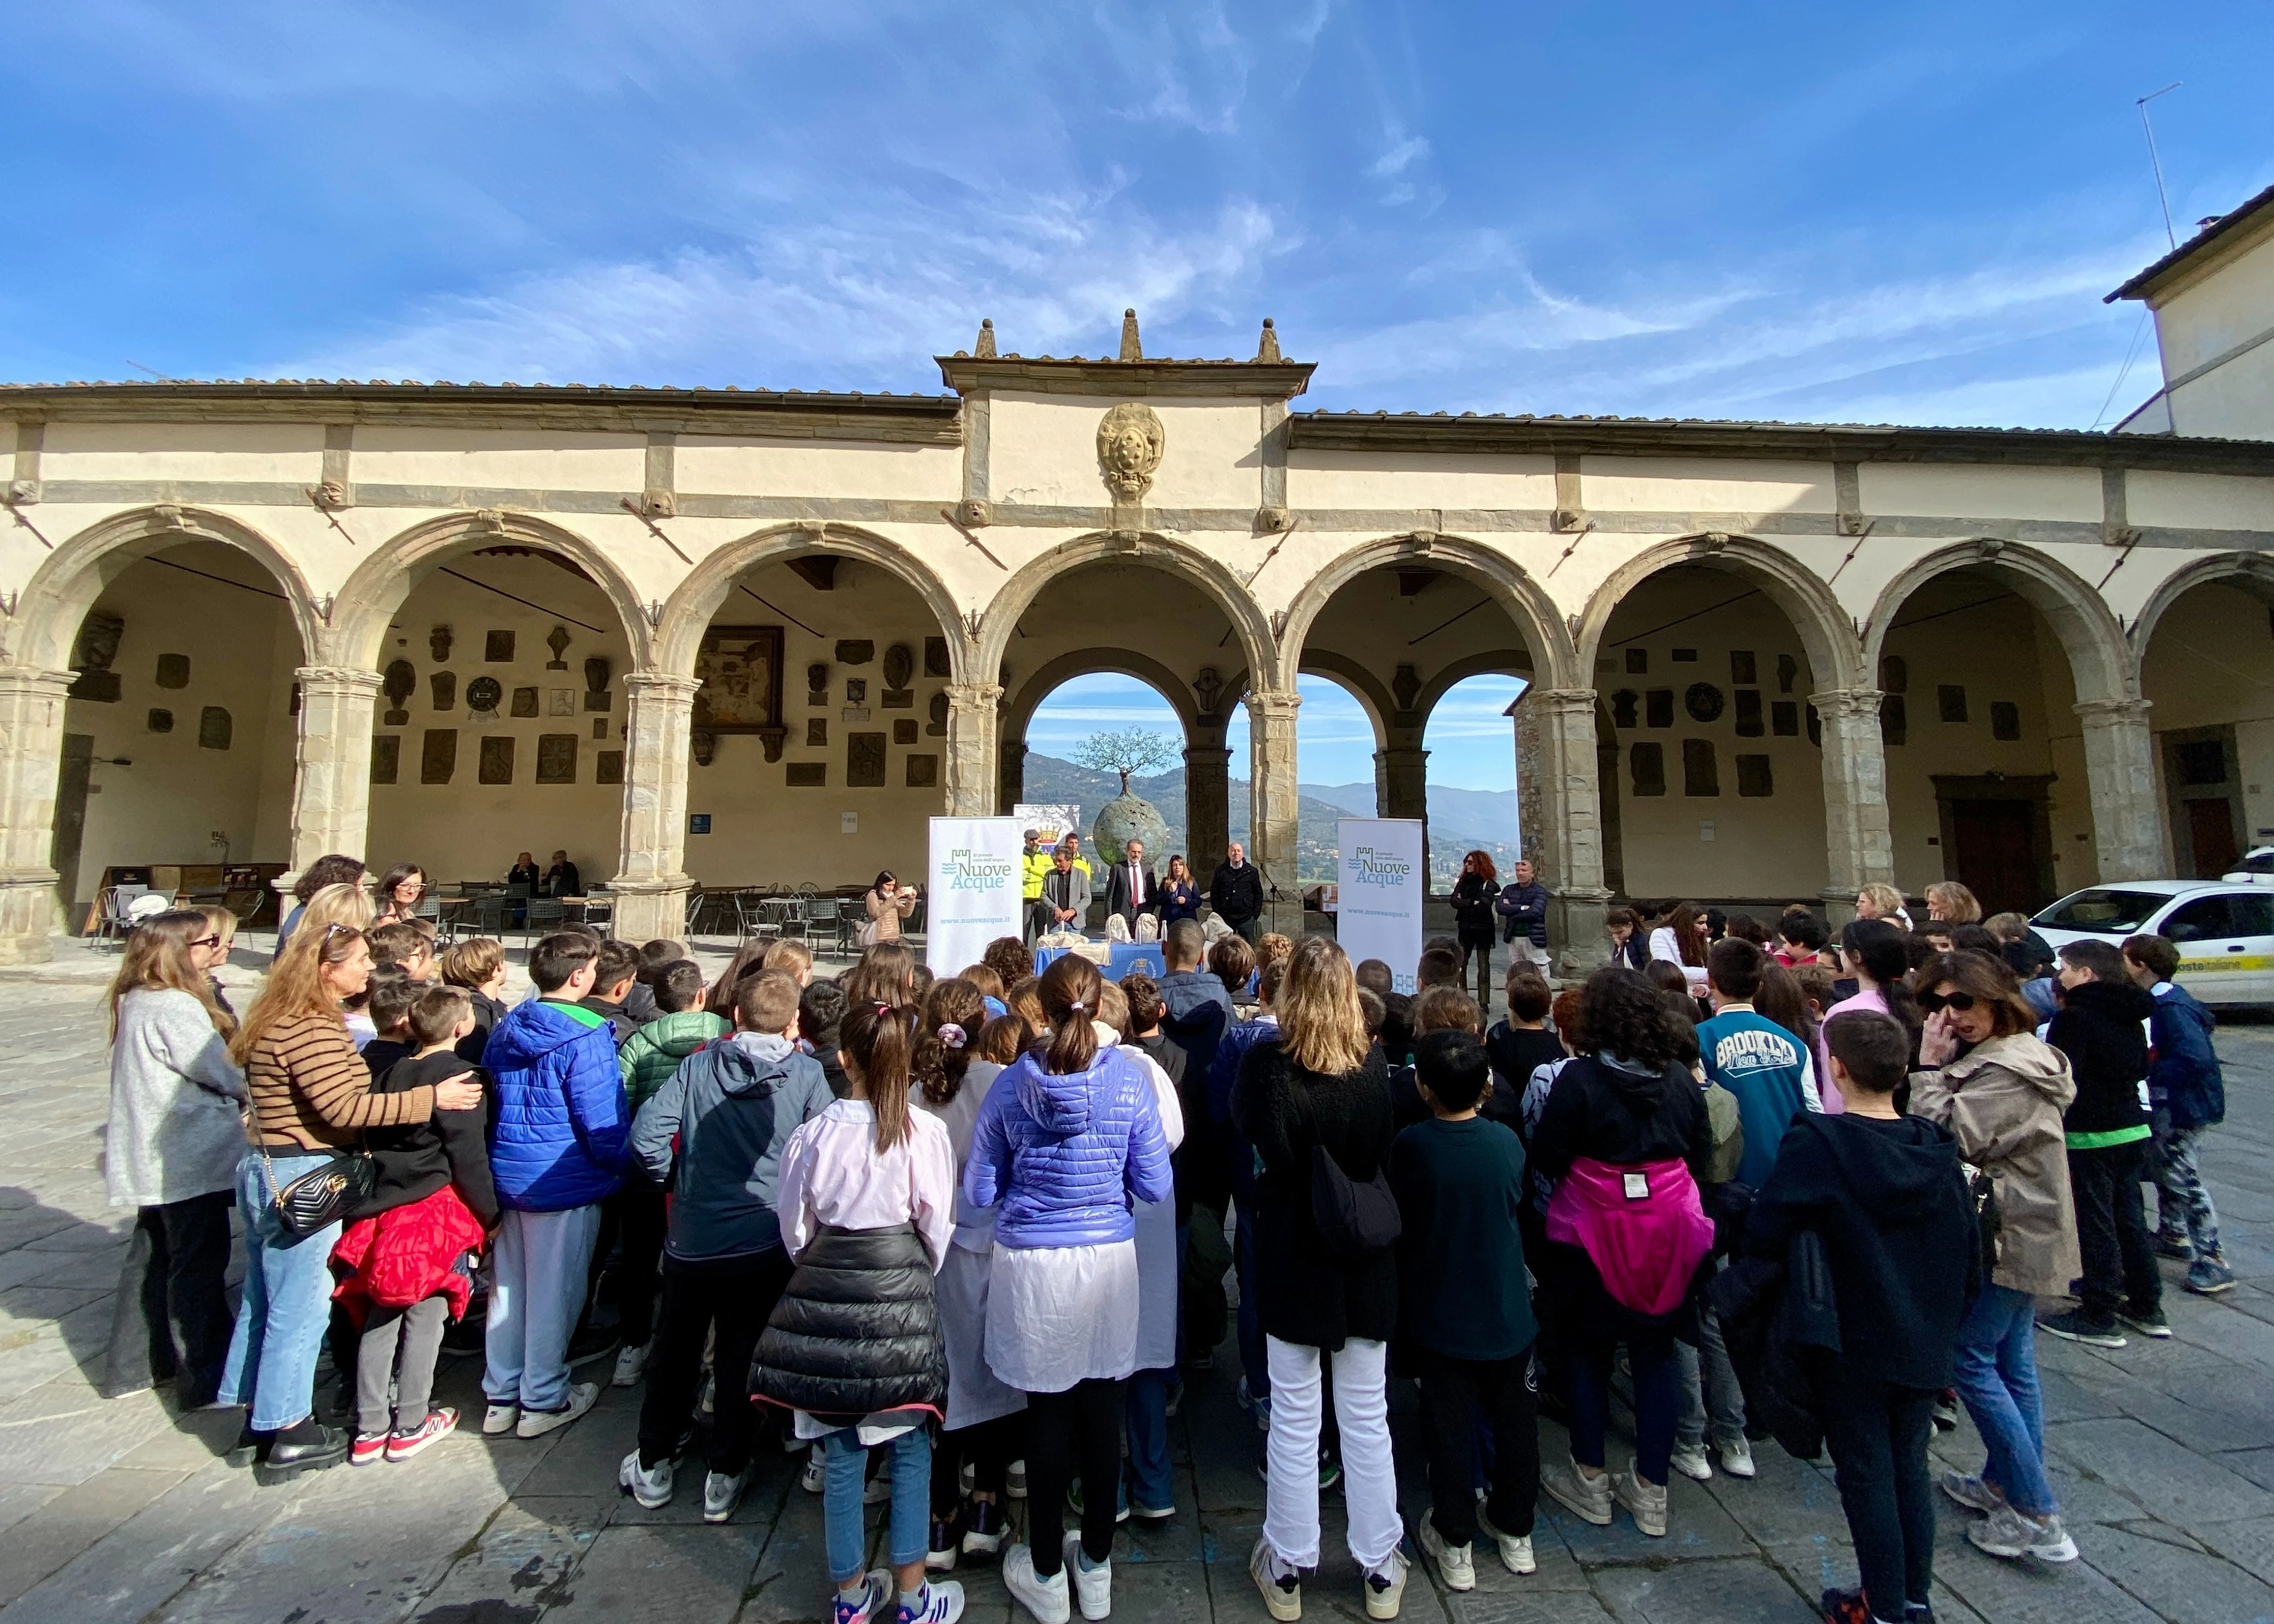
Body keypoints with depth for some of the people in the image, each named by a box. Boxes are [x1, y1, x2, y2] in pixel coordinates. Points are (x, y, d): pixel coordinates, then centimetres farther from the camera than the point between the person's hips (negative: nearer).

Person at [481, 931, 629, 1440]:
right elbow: (603, 1122, -21)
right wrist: (620, 1164, -2)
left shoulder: (505, 1028, 3)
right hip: (565, 1186, -7)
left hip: (506, 1176, 8)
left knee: (508, 1286, 19)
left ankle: (501, 1396, 32)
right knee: (553, 1292, 8)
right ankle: (543, 1400, 22)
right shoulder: (586, 1038, -22)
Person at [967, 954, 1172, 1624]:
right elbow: (1154, 1185, -6)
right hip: (1109, 1260, 1)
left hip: (1030, 1263, 0)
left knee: (1047, 1416, 15)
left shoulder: (1010, 1085, -10)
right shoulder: (1129, 1078, -11)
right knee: (1102, 1412, 17)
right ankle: (1096, 1567, 36)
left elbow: (980, 1190, -3)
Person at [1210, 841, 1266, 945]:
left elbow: (1258, 893, 6)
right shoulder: (1221, 870, 2)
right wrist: (1217, 913, -1)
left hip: (1246, 918, 0)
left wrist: (1255, 914, 0)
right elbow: (1214, 892, 5)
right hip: (1225, 917, 0)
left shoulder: (1252, 871, 2)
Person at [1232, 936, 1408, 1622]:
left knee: (1293, 1415, 13)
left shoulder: (1266, 1062, -19)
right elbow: (1389, 1148, 3)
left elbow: (1243, 1124, 0)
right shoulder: (1374, 1065, -12)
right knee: (1367, 1416, 17)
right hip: (1365, 1262, 2)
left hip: (1291, 1256, -2)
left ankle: (1288, 1566, 30)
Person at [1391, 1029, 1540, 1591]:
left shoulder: (1411, 1146, -22)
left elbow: (1398, 1226, -8)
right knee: (1514, 1417, 20)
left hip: (1440, 1314, -3)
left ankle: (1455, 1544, 24)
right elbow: (1518, 1206, 4)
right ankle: (1515, 1530, 37)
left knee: (1450, 1427, 11)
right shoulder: (1506, 1141, -14)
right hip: (1507, 1311, 3)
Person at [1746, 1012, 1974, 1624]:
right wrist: (1943, 1316, 18)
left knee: (1866, 1474, 10)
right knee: (1910, 1467, 20)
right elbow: (1970, 1250, 4)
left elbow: (1763, 1235, -24)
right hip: (1926, 1346, 5)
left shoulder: (1818, 1144, -22)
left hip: (1855, 1346, -5)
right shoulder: (1937, 1148, -5)